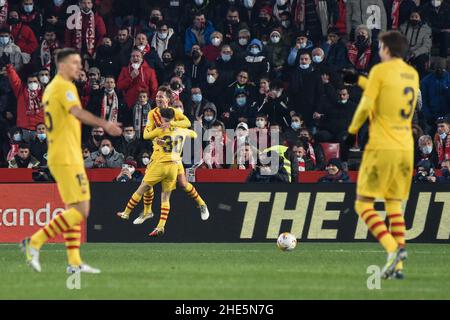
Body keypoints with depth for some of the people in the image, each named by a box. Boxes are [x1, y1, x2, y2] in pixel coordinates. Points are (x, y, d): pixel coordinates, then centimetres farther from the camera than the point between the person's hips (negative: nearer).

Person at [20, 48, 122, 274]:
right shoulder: (64, 87, -12)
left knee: (73, 210, 12)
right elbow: (77, 112, -30)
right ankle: (35, 242, -11)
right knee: (80, 210, -11)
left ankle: (74, 263, 11)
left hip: (58, 157, 10)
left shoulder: (50, 88, 18)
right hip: (67, 158, -10)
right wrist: (104, 124, -44)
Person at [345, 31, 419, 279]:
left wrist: (352, 130, 4)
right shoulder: (412, 75, 13)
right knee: (394, 206, 11)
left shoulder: (380, 71, -7)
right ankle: (398, 266, 2)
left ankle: (393, 249, -21)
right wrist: (358, 80, 29)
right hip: (406, 147, 6)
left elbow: (366, 105, -11)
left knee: (363, 205, -2)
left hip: (381, 147, -6)